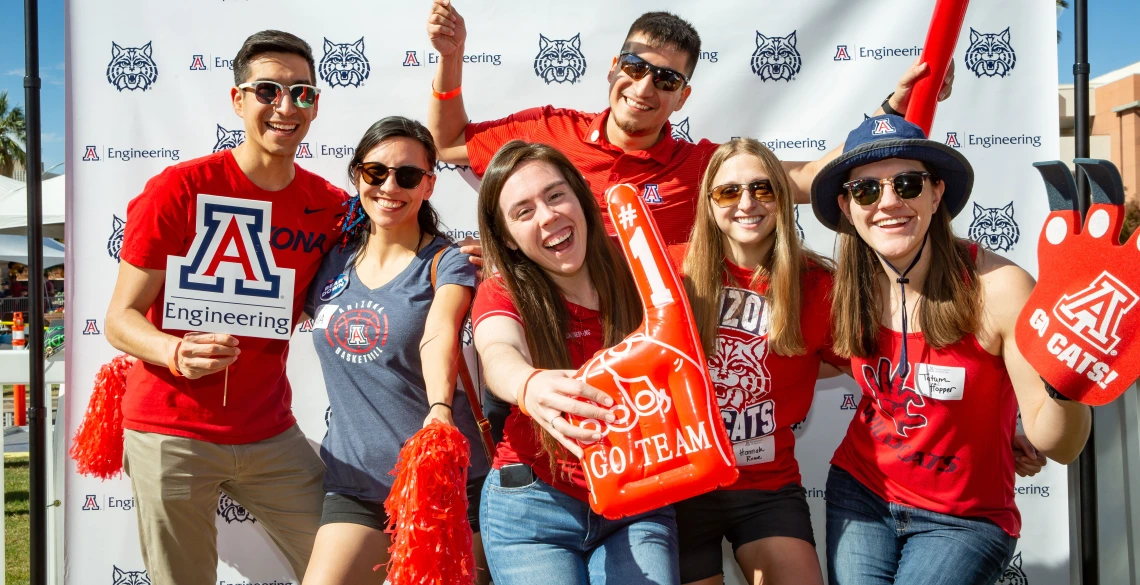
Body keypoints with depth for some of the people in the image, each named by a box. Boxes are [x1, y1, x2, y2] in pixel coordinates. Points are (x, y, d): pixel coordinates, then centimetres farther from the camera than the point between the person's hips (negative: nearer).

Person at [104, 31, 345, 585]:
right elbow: (120, 318, -7)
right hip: (171, 433, -3)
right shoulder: (179, 189, -10)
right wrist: (176, 352, -31)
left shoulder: (331, 205, 1)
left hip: (271, 434, 4)